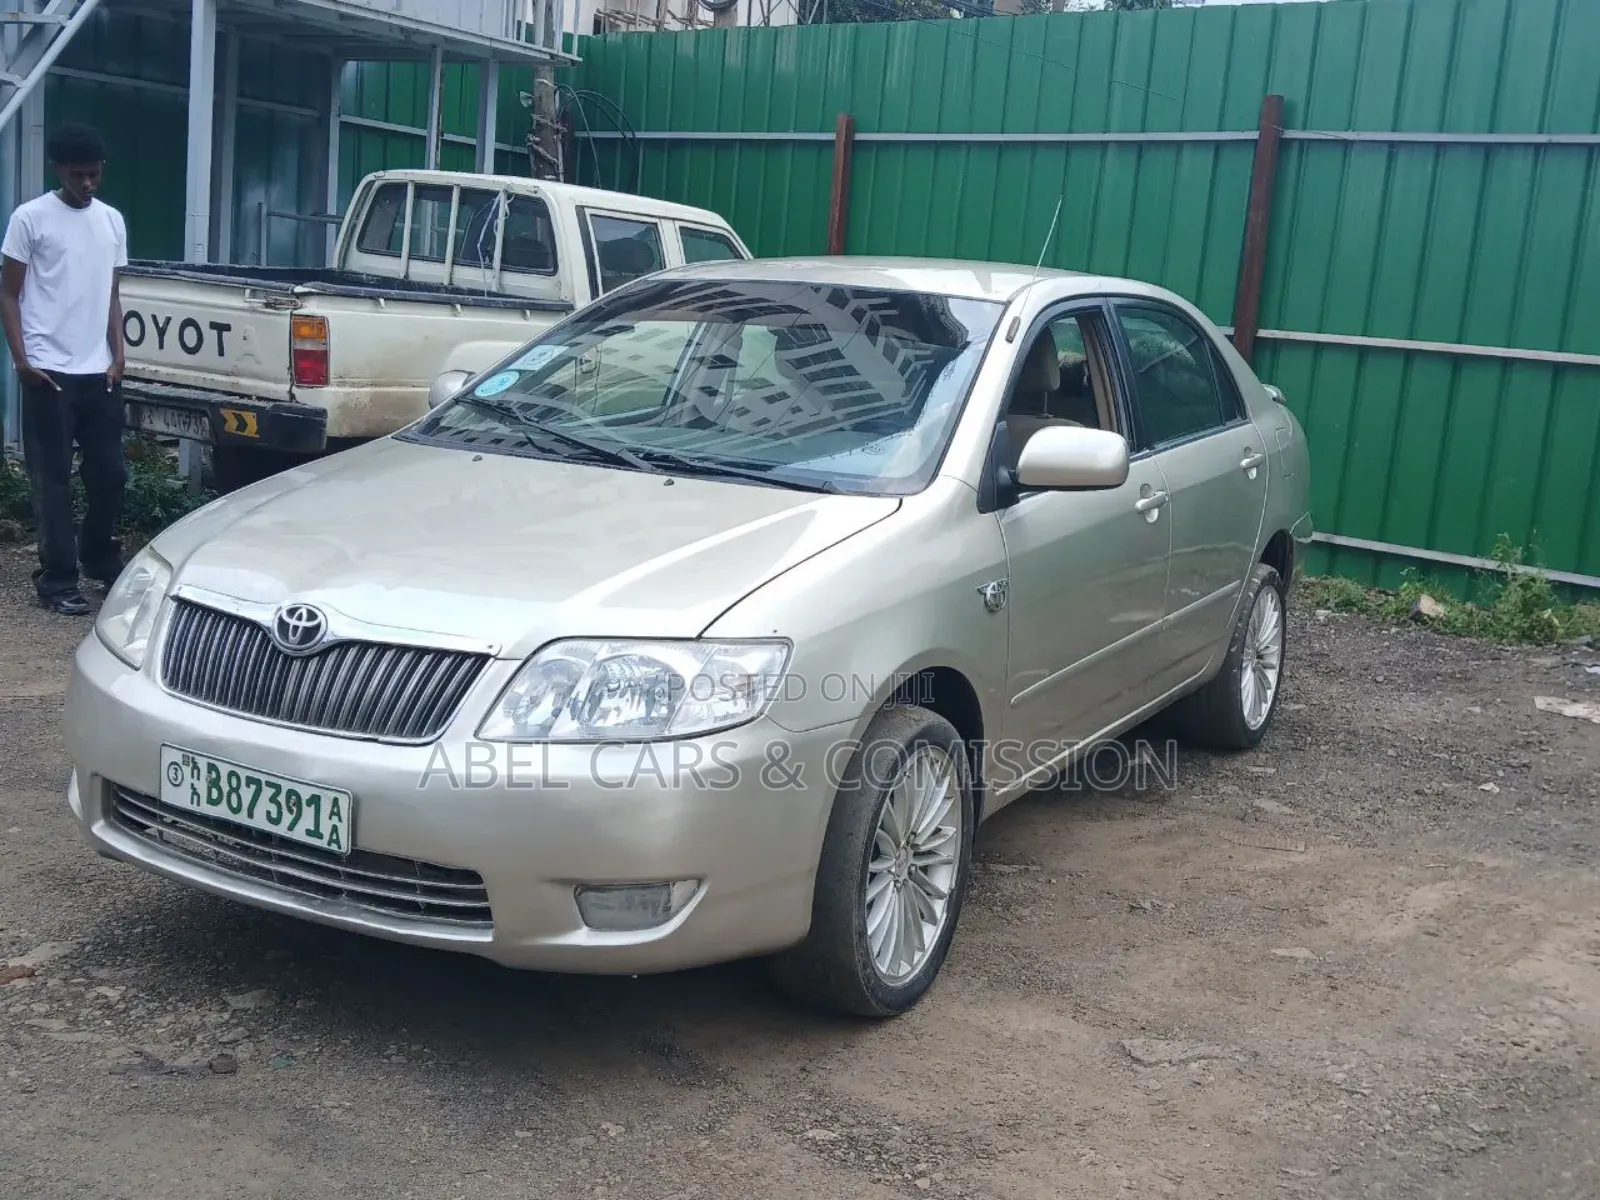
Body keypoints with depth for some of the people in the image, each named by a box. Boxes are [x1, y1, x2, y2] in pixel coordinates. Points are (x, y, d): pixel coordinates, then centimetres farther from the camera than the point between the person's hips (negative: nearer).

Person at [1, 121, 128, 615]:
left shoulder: (112, 220, 11)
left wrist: (117, 356, 5)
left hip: (100, 372, 5)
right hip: (50, 373, -5)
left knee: (110, 473, 11)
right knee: (53, 479, 0)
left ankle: (100, 559, 30)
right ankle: (58, 580, 6)